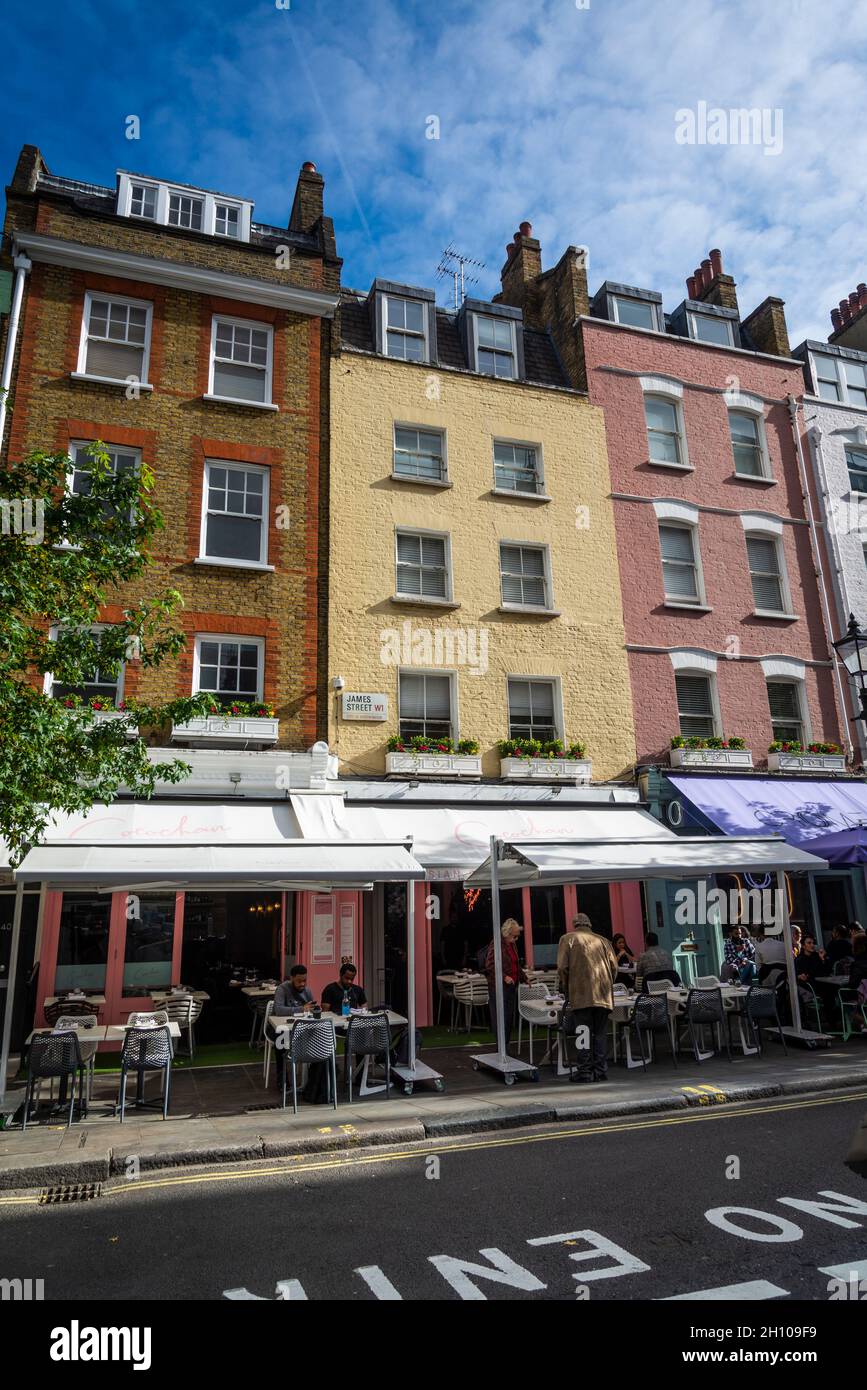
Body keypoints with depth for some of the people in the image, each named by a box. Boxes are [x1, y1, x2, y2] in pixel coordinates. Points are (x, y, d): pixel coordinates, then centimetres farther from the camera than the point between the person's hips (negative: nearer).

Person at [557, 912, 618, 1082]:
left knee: (584, 1032, 0)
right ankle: (600, 1070, 10)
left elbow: (562, 968, -1)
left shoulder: (568, 939, 8)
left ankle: (585, 1071, 0)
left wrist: (566, 990, 10)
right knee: (600, 1033, 9)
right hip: (603, 995, 3)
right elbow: (614, 966, 10)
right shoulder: (603, 940, 18)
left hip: (581, 994, -3)